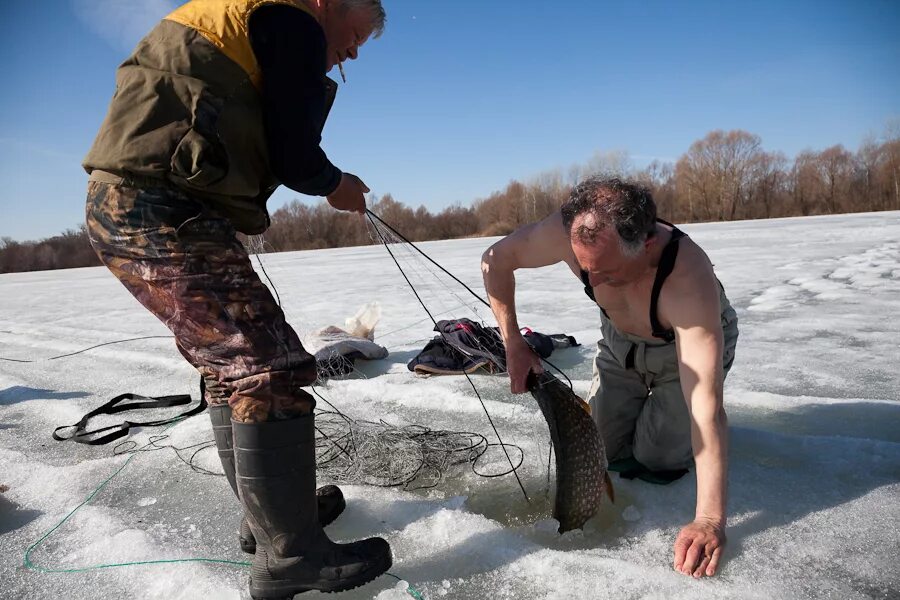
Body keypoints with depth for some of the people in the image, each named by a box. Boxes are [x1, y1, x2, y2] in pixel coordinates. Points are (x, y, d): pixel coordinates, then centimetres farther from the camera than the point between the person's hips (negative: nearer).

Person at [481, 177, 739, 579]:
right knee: (601, 452, 5)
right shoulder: (569, 233, -35)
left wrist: (709, 520, -46)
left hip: (690, 341, -3)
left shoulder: (689, 280, -44)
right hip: (621, 339, 4)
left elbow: (707, 406, -44)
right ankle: (644, 403, 33)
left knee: (656, 462, -8)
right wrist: (513, 345, -22)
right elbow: (495, 261, -18)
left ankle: (669, 408, 21)